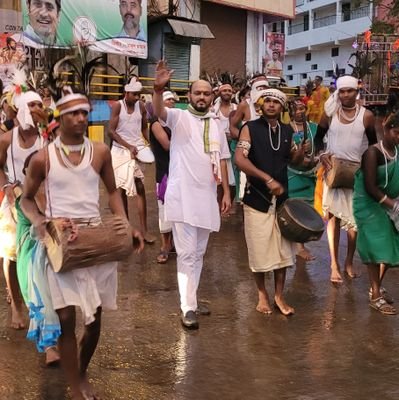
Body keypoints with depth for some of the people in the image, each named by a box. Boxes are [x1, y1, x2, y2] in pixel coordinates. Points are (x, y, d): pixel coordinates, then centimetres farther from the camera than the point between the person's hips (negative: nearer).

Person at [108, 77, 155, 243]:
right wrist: (128, 146, -17)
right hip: (121, 150, -1)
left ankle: (144, 230, -4)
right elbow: (111, 131, -10)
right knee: (122, 189, 7)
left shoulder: (141, 106, 2)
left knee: (140, 187, -5)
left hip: (137, 149, 1)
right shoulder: (117, 106, -7)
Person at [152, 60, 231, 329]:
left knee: (198, 253, 14)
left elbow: (221, 161, 15)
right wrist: (159, 89, -44)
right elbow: (158, 111, -25)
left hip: (207, 198, 6)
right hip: (182, 197, -6)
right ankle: (188, 308, 4)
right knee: (186, 253, -4)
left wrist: (226, 192, 9)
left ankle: (191, 299, 27)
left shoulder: (216, 126, 13)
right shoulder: (179, 117, -3)